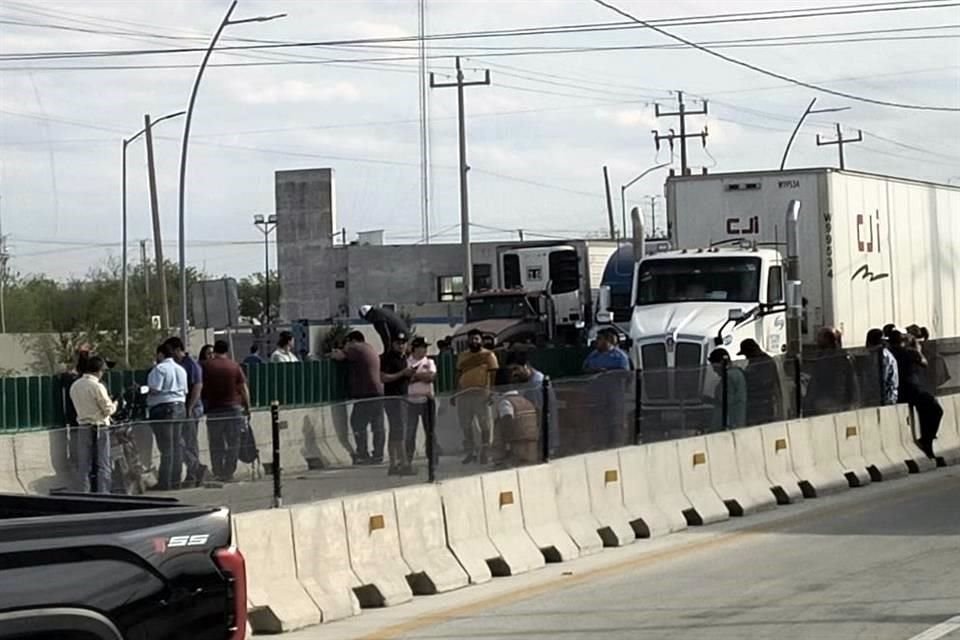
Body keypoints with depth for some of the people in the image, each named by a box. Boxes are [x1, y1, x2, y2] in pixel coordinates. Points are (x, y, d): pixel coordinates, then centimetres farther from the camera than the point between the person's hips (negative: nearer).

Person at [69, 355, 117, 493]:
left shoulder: (74, 386, 3)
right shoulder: (97, 386, -15)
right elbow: (108, 410, -12)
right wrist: (114, 405, 10)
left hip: (83, 428, 5)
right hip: (99, 427, -5)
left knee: (84, 465, 10)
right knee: (103, 465, 2)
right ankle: (103, 493, 1)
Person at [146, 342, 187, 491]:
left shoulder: (159, 368, -10)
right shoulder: (181, 369, 15)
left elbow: (155, 390, -15)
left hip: (163, 407, -8)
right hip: (180, 406, 8)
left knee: (166, 446, -8)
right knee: (177, 445, 9)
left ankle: (165, 482, -7)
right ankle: (175, 481, 11)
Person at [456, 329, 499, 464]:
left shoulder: (488, 355, 2)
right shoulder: (462, 356, 17)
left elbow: (493, 375, -4)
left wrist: (492, 392, -14)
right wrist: (456, 393, 15)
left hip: (481, 393, -5)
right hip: (464, 393, 5)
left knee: (484, 423, -3)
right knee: (465, 424, 6)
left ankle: (484, 451, 1)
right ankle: (470, 452, 14)